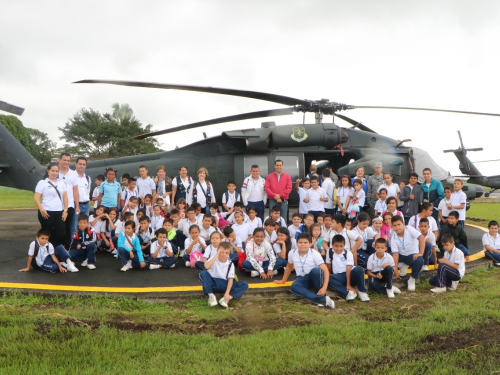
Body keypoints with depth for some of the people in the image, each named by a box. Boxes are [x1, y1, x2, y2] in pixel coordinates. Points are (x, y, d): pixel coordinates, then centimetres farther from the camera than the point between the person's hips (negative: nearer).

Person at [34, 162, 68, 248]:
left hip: (59, 213, 4)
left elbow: (65, 197, 13)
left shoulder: (61, 182, 15)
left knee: (62, 234, -4)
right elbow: (36, 198, -5)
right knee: (48, 235, 3)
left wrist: (65, 210, 3)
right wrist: (42, 210, -16)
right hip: (47, 213, -4)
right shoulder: (42, 183, 1)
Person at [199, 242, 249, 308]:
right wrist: (217, 255, -25)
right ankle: (211, 295, -26)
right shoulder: (213, 259, -4)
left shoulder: (230, 264, 0)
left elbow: (230, 279, -8)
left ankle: (227, 298, -32)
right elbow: (206, 267, -28)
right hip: (212, 283, -1)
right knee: (203, 273, -29)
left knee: (245, 284, -17)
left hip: (224, 285, 2)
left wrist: (227, 293, -22)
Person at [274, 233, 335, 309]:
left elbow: (325, 270, -19)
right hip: (301, 279, 2)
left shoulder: (314, 254, -14)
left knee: (316, 270, -38)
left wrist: (324, 288, -31)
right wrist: (283, 280, 23)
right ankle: (322, 300, -36)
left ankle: (320, 294, -17)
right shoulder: (292, 254, -4)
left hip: (313, 277, -2)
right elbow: (289, 266, 17)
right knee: (293, 288, -33)